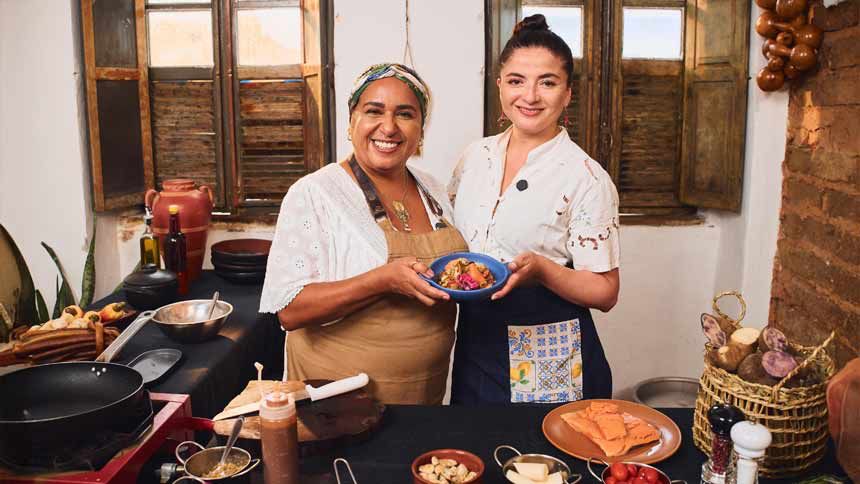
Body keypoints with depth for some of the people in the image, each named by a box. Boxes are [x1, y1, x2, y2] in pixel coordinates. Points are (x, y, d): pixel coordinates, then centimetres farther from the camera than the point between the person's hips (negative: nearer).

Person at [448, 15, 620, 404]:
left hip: (550, 363, -5)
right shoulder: (475, 156, 2)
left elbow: (605, 293, -11)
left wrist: (541, 269, -27)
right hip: (474, 350, 5)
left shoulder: (587, 178, -13)